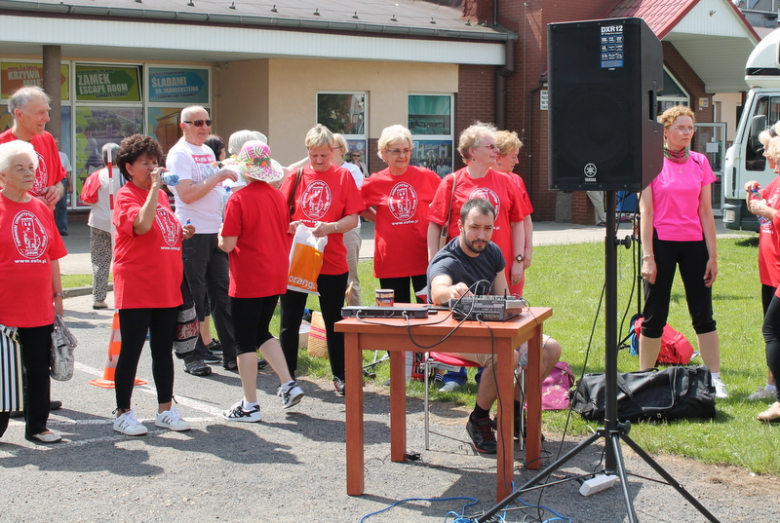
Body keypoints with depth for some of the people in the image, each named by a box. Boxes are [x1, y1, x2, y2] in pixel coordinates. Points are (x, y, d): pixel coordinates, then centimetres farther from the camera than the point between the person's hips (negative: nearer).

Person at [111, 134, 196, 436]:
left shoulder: (162, 195, 15)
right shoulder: (125, 196, -9)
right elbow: (142, 225, -29)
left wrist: (183, 233, 7)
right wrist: (154, 187, -24)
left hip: (167, 286, 7)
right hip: (136, 289, -7)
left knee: (164, 350, 12)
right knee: (131, 351, -1)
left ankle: (165, 410, 21)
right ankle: (123, 414, 8)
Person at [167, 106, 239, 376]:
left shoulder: (208, 152, 17)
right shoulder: (179, 154, -8)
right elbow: (187, 194, -19)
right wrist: (217, 177, -18)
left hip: (217, 232, 8)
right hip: (194, 233, -8)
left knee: (223, 294, 9)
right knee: (194, 298, -1)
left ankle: (231, 354, 14)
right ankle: (194, 357, 7)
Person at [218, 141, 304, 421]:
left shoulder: (239, 200, -15)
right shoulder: (278, 197, 3)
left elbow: (227, 244, -16)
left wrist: (220, 235, 5)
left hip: (248, 282, -6)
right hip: (276, 279, 6)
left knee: (246, 341, 4)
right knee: (262, 333, 22)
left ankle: (250, 405, 9)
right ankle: (288, 384, 13)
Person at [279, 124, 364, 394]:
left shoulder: (343, 176, 0)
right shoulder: (296, 176, 4)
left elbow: (353, 219, -4)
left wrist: (329, 227, -21)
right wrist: (290, 226, -16)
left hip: (332, 262, -1)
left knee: (333, 321, 9)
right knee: (290, 320, 5)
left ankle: (340, 376, 21)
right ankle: (287, 377, 16)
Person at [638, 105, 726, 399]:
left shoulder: (700, 163, 6)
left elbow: (706, 212, 7)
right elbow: (646, 212, -5)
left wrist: (713, 255, 4)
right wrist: (647, 256, -10)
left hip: (694, 244, 3)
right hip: (662, 243, -3)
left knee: (703, 314, 5)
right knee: (654, 316, 4)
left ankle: (715, 379, 11)